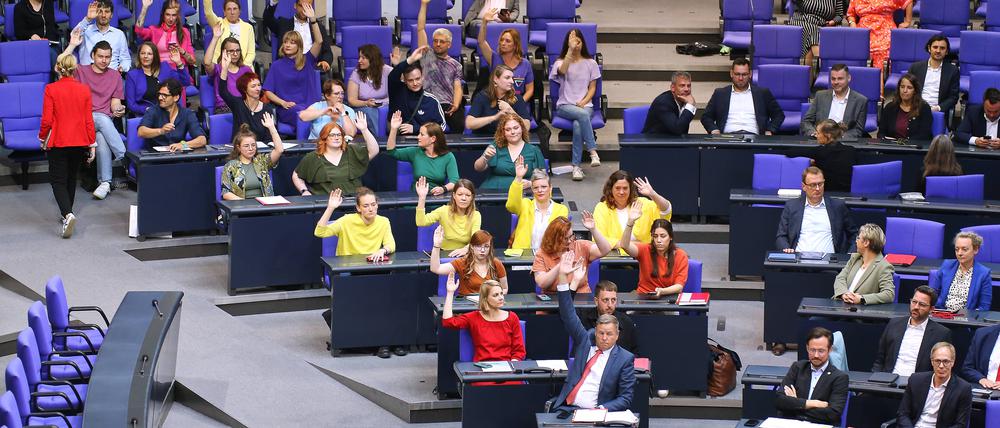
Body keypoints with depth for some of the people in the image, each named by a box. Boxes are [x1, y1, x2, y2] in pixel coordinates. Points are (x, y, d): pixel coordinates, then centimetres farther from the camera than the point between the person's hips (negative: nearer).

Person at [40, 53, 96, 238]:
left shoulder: (51, 89, -11)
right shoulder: (84, 90, -2)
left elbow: (47, 120, -11)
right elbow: (89, 120, 0)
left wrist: (42, 138, 7)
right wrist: (92, 144, 8)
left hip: (58, 142, -3)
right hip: (79, 142, 4)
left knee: (58, 180, 1)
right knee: (71, 178, 21)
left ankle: (67, 214, -21)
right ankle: (67, 213, 30)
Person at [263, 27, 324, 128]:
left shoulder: (307, 61, 14)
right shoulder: (277, 65, 12)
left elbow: (319, 41, 1)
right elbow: (268, 91, 7)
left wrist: (313, 21, -8)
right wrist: (283, 103, -8)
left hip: (309, 105, 1)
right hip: (287, 109, -1)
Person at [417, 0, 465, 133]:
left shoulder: (455, 65, 22)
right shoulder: (427, 56, 18)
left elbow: (457, 88, 10)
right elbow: (420, 29, 12)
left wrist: (455, 105, -11)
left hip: (449, 105, 1)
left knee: (459, 124, -28)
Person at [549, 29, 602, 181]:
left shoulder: (590, 63, 12)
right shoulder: (560, 62, 8)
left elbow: (592, 88, 9)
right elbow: (562, 70, -19)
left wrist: (584, 101, -10)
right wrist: (570, 49, -23)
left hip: (585, 105, 1)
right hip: (565, 106, -1)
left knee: (577, 125, -34)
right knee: (582, 114, -37)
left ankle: (576, 166, -31)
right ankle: (593, 151, -36)